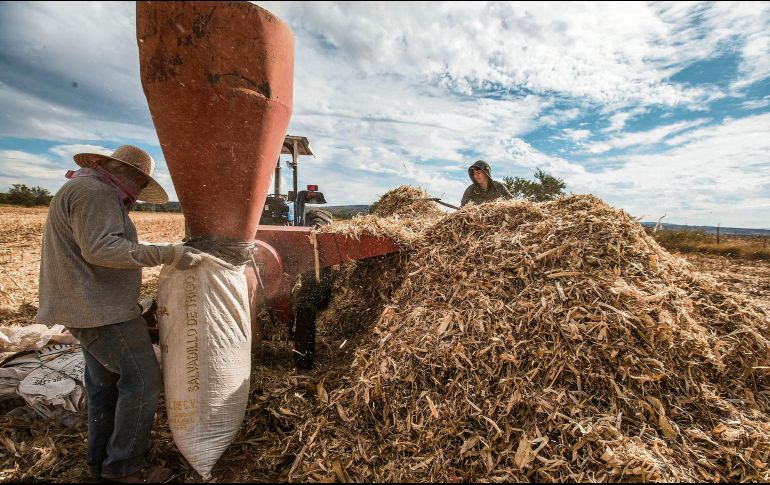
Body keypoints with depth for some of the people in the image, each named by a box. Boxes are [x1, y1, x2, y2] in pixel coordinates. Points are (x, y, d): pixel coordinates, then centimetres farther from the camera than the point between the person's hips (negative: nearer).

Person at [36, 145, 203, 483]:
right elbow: (100, 248, -29)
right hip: (100, 309, -11)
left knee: (105, 383, 18)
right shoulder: (96, 192, -15)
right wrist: (167, 255, -32)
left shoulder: (82, 190, 20)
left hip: (90, 307, 11)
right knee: (143, 380, -5)